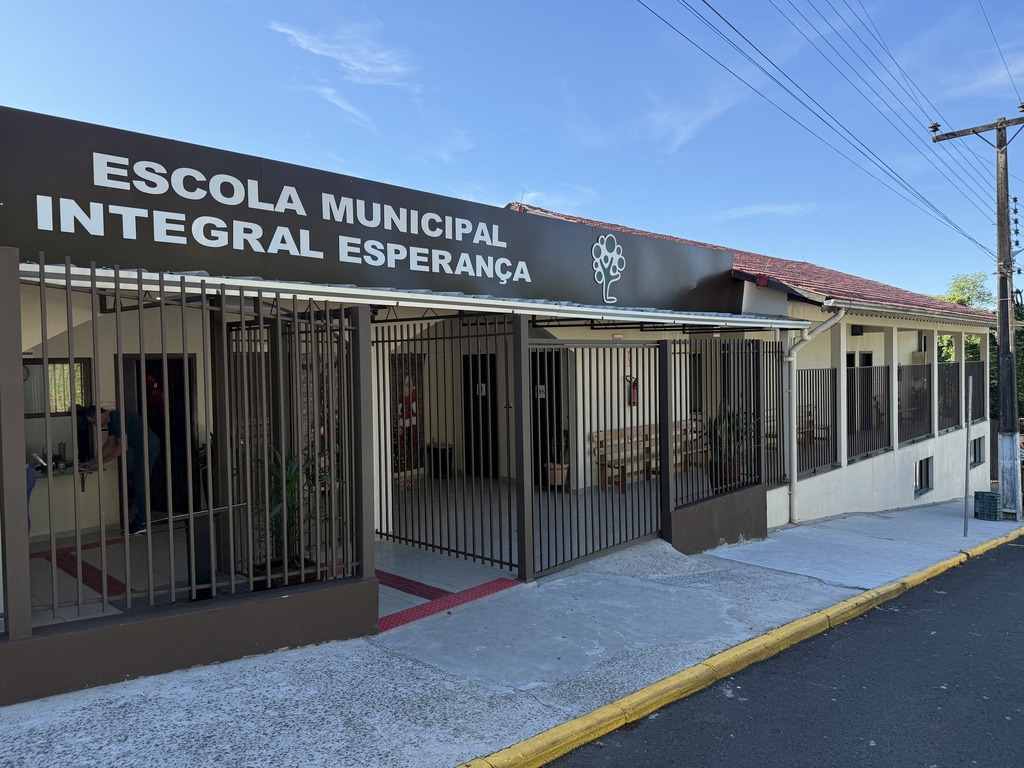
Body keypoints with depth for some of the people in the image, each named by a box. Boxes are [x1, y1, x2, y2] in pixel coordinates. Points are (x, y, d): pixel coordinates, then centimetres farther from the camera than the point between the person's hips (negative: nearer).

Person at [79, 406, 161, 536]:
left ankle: (140, 523, -5)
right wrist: (94, 461, 7)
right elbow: (110, 444, 15)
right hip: (140, 448, 11)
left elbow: (122, 446, -23)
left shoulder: (118, 418, -20)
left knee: (140, 485, -9)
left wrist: (101, 461, -18)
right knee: (133, 484, 13)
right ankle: (140, 520, 18)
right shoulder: (112, 420, 11)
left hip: (148, 447, -11)